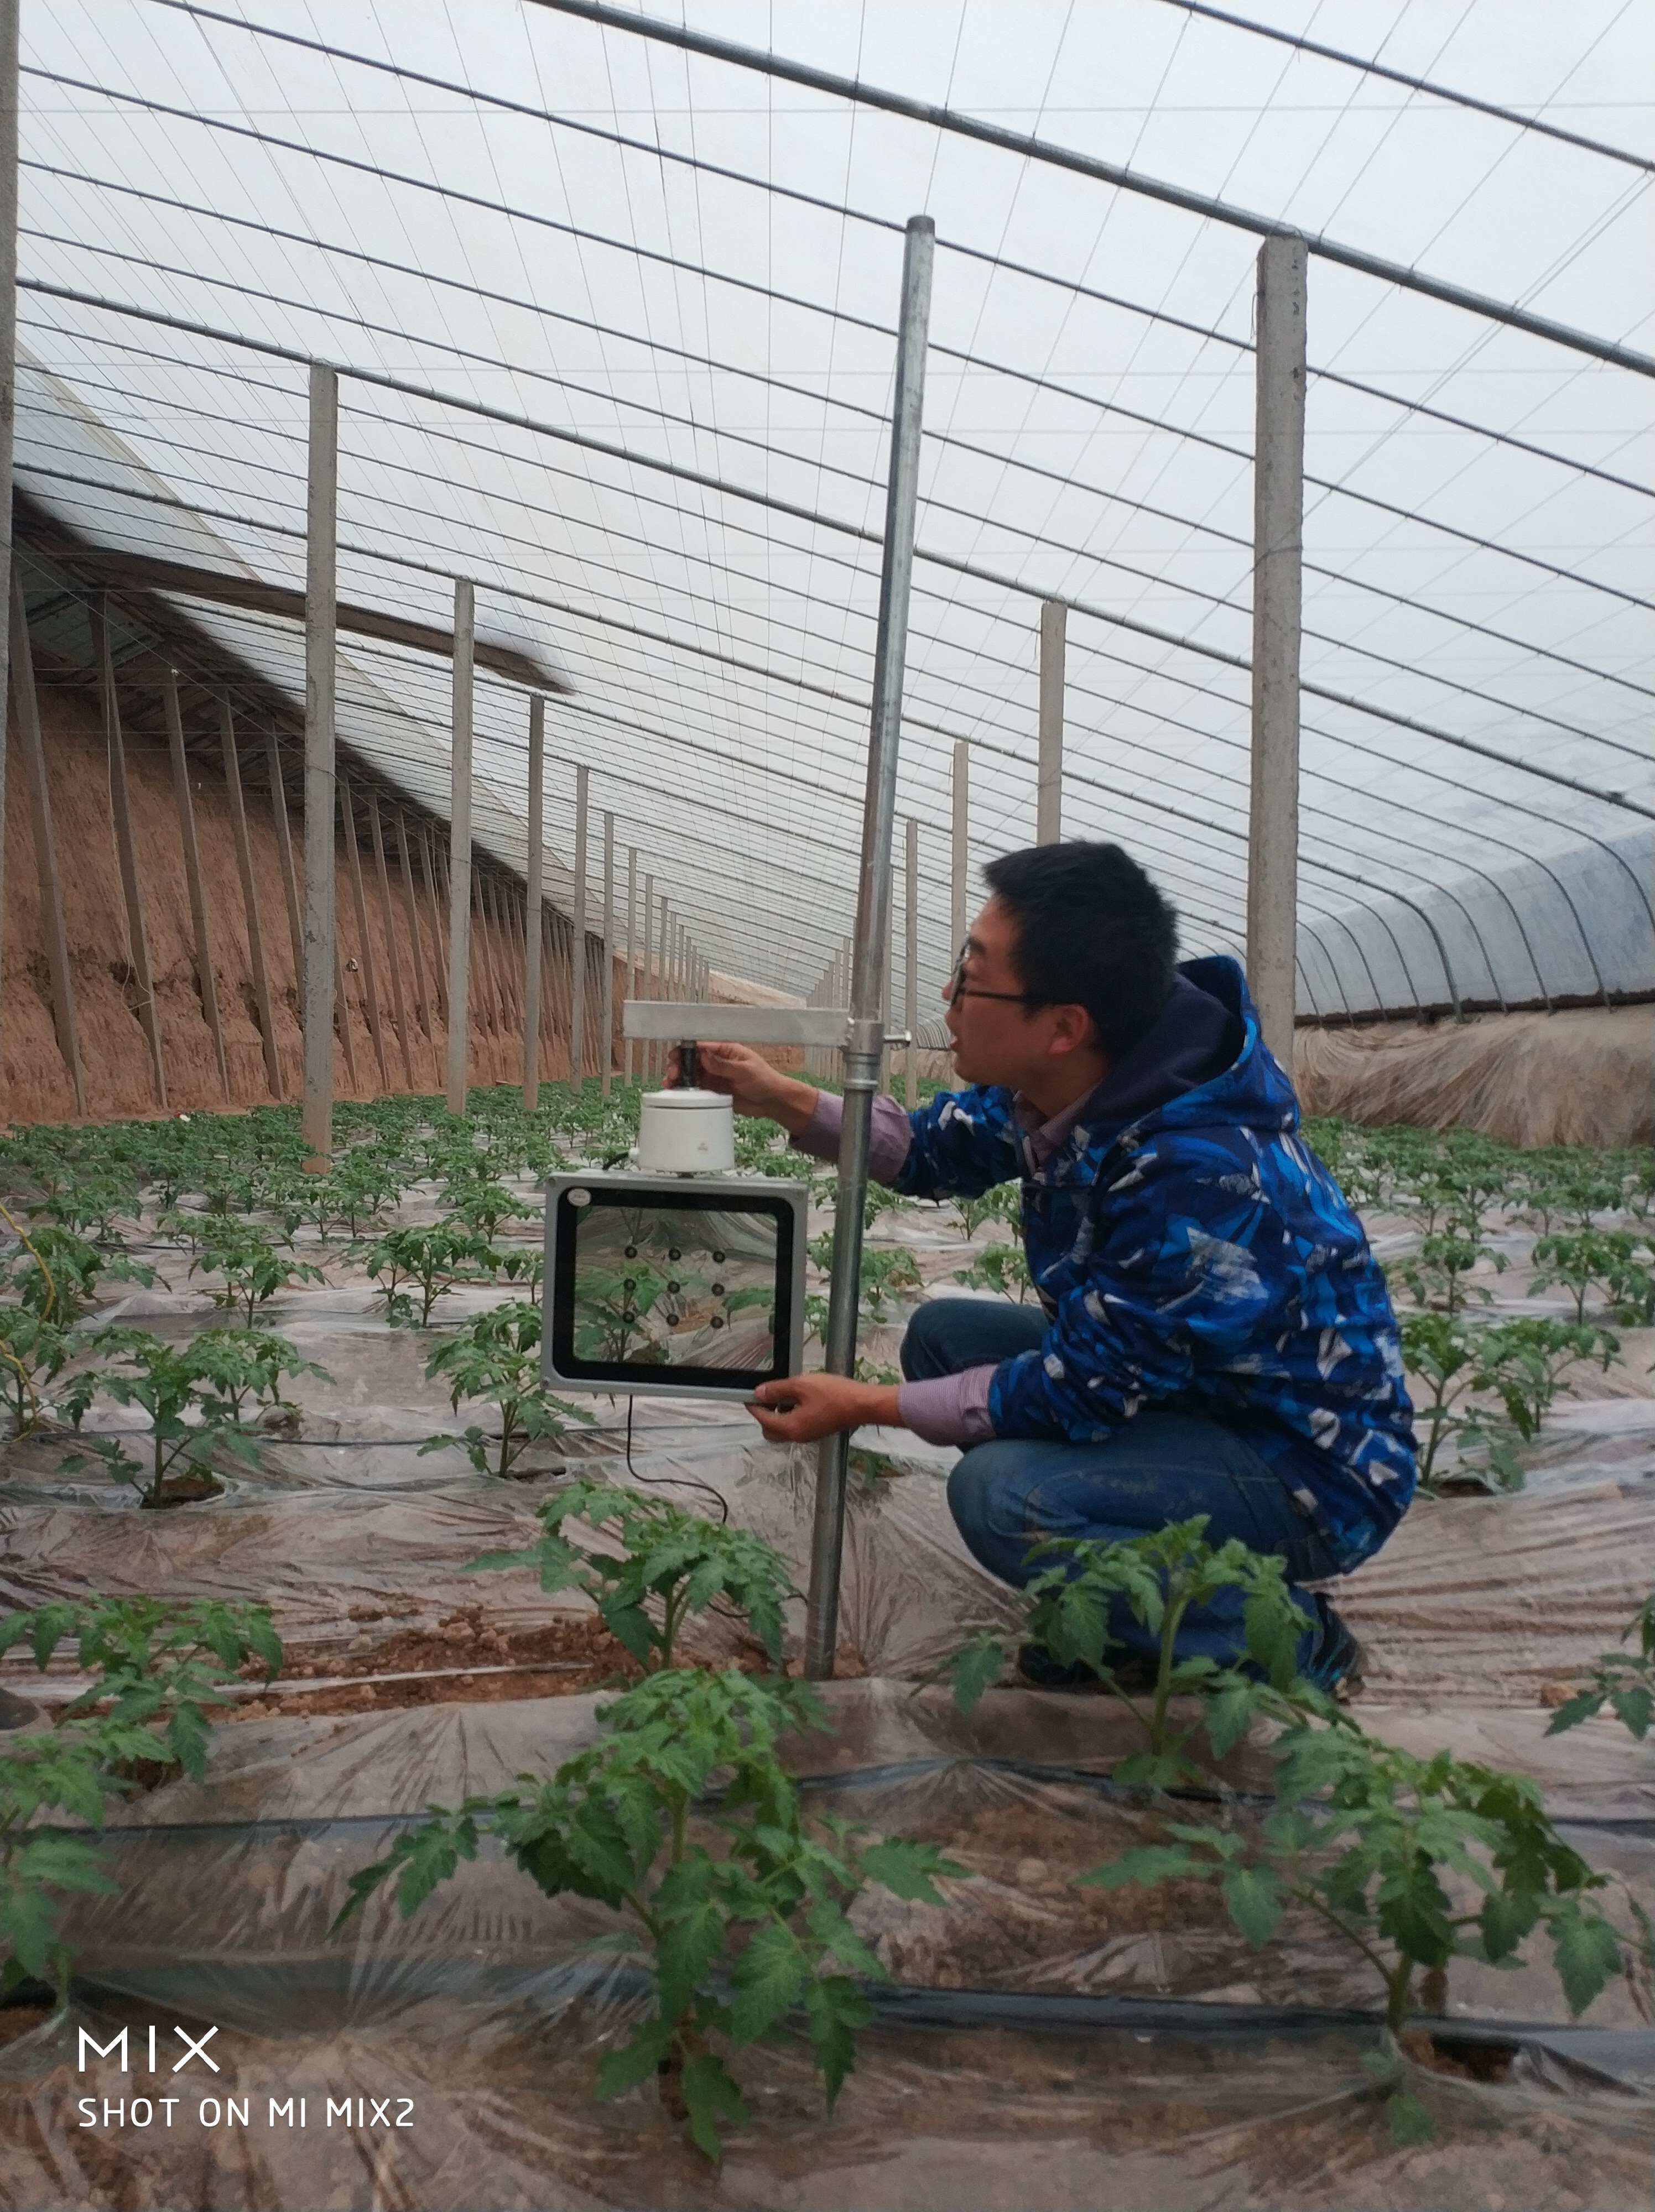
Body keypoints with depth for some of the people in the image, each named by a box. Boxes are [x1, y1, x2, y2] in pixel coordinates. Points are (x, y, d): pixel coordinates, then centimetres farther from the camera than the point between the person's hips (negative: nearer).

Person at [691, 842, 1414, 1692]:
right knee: (942, 1331, 6)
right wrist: (776, 1096, 2)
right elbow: (938, 1149, 11)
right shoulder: (1072, 1081, -9)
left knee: (1002, 1494, -28)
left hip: (1312, 1464, -9)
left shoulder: (1195, 1171, -35)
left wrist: (866, 1407, -19)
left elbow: (1082, 1391, -26)